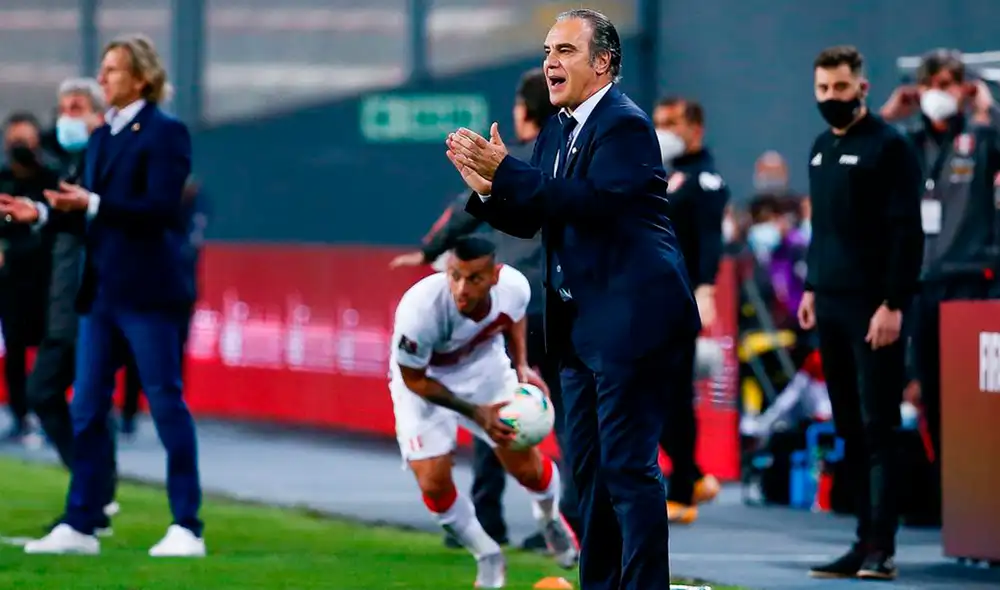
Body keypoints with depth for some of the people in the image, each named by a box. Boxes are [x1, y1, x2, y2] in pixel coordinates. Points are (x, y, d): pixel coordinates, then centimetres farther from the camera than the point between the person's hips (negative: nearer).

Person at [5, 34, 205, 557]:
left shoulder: (164, 133, -8)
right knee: (86, 409, 8)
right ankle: (79, 525, 13)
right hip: (102, 292, 8)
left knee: (166, 405, -4)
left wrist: (92, 204, -24)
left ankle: (187, 528, 1)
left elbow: (161, 209, -18)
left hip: (148, 292, -8)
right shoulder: (101, 138, 16)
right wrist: (42, 213, 3)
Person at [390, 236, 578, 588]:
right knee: (433, 483, -13)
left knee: (526, 465, 4)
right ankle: (488, 558, 13)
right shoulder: (419, 311, -41)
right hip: (424, 382, -3)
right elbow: (414, 379, -23)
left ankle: (550, 519, 41)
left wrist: (521, 366, -10)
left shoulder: (514, 286, -28)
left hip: (485, 367, 3)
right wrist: (475, 412, -28)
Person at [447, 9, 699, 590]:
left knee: (628, 465, -9)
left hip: (630, 319, -10)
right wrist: (487, 188, -7)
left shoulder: (625, 124, -13)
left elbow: (597, 200, -27)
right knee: (588, 465, 14)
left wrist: (506, 170, -26)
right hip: (582, 323, 10)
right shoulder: (558, 131, 14)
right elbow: (528, 220, 13)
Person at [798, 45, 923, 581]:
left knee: (878, 428, -8)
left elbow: (907, 233, -12)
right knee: (849, 429, 7)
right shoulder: (821, 149, 16)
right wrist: (812, 287, 15)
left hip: (873, 308, -8)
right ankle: (865, 541, 9)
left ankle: (881, 547, -9)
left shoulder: (888, 147, -7)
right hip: (830, 305, 8)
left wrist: (893, 304, -17)